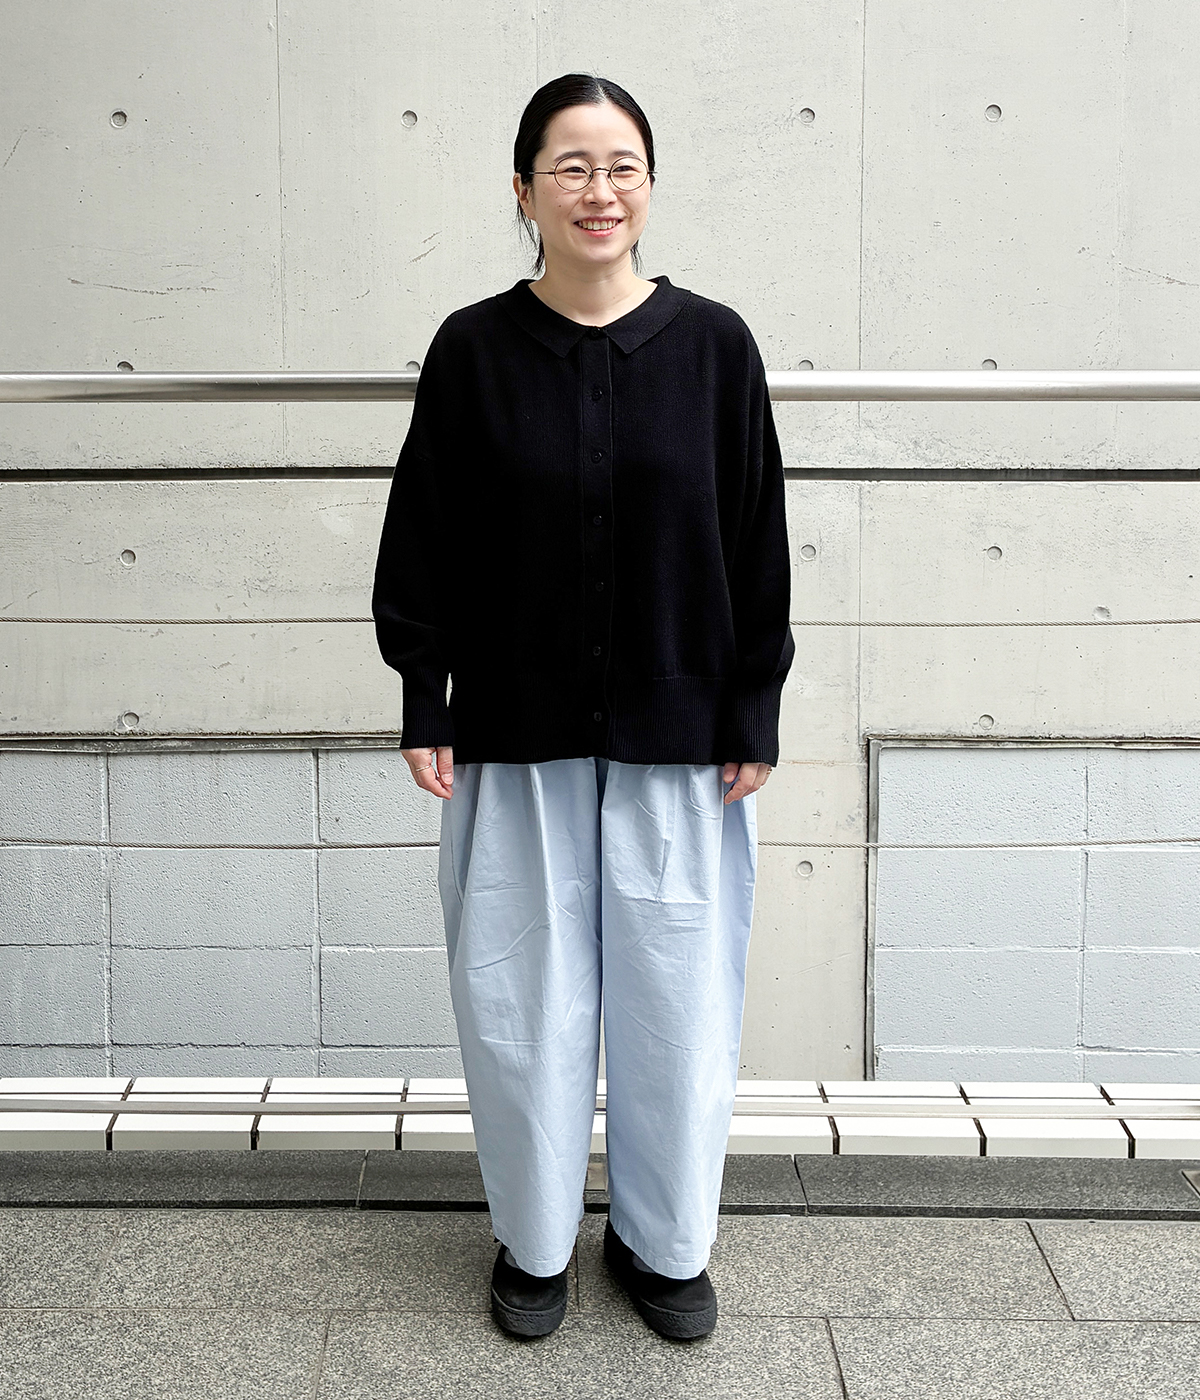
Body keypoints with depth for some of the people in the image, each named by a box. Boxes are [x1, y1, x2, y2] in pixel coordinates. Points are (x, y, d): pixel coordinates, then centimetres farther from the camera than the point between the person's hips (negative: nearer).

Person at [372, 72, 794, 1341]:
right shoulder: (473, 351, -2)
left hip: (675, 738, 0)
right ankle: (534, 1243, 31)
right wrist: (425, 706, -2)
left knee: (678, 997, 9)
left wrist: (753, 715, -1)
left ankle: (664, 1242, 31)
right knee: (521, 999, 9)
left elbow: (756, 545, 1)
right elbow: (423, 542, 1)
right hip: (514, 738, 0)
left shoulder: (712, 344, -2)